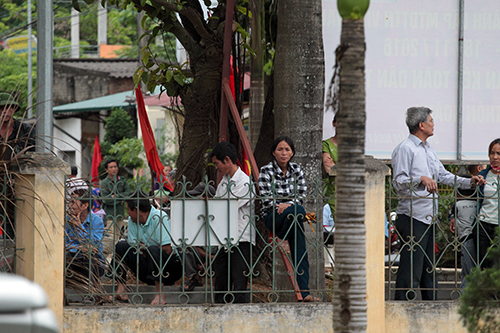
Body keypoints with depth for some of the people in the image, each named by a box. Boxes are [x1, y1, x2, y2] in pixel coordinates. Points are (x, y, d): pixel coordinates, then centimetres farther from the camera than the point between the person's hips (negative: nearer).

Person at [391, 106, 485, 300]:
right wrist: (421, 179, -29)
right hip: (412, 217, -9)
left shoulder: (429, 151, 20)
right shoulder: (405, 149, -8)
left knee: (429, 269, 12)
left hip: (429, 218, 9)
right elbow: (399, 181, -15)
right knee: (411, 269, -11)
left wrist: (468, 182, 12)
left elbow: (444, 176, 23)